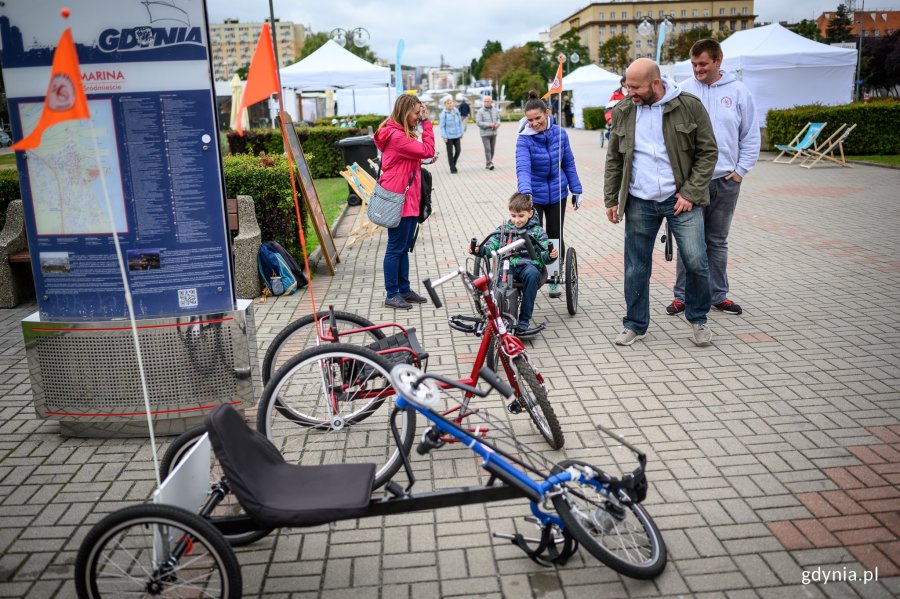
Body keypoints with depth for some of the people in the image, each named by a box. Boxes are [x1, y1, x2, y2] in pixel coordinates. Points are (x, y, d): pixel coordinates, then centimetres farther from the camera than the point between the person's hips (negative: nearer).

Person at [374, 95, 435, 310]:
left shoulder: (402, 134, 17)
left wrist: (424, 160, -1)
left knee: (403, 248, 15)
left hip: (409, 200, 10)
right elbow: (427, 151, -18)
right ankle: (392, 295, 6)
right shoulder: (396, 136, -17)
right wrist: (426, 122, -14)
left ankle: (404, 289, 24)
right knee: (396, 248, -3)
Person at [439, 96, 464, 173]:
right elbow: (442, 126, -9)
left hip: (457, 135, 4)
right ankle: (452, 168, 15)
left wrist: (461, 133, 12)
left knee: (458, 150, 3)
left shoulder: (456, 111, 4)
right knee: (450, 152, 4)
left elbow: (460, 122, 12)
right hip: (449, 136, -4)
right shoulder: (444, 113, -10)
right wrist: (444, 136, -13)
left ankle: (454, 164, 26)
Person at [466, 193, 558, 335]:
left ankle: (523, 323, -35)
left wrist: (551, 255, -18)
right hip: (508, 265, 1)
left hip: (529, 264, -1)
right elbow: (490, 247, 9)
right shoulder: (503, 229, 18)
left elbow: (544, 256, 5)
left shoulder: (536, 231, 12)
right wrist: (478, 249, -11)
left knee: (532, 274, -38)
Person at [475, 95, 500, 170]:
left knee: (492, 149, 7)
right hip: (485, 134, -5)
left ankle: (487, 164, 17)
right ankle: (489, 163, -9)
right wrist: (489, 125, -19)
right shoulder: (480, 111, -7)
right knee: (487, 149, -11)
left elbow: (498, 118, 18)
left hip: (494, 133, 5)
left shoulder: (495, 110, 7)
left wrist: (497, 123, -6)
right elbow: (478, 122, -13)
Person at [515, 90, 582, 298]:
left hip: (557, 194, 3)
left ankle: (554, 280, 24)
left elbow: (569, 163, 4)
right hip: (534, 196, -3)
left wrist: (576, 190, 6)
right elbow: (523, 168, -30)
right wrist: (525, 192, -46)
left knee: (556, 237, 9)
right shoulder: (524, 140, -16)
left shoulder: (559, 134, -5)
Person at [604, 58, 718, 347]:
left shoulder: (689, 106, -4)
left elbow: (708, 152, -2)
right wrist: (611, 200, 7)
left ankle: (698, 319, 21)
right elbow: (614, 160, 11)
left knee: (696, 262, -2)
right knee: (636, 267, 5)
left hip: (681, 199, -2)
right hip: (639, 203, 2)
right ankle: (635, 324, 21)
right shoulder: (622, 111, 5)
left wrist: (691, 193, -10)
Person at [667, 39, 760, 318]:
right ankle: (682, 295, 12)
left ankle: (718, 295, 22)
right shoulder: (683, 91, 1)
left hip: (726, 180, 1)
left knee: (718, 242, 12)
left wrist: (741, 170, 0)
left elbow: (751, 136, 8)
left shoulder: (738, 92, 4)